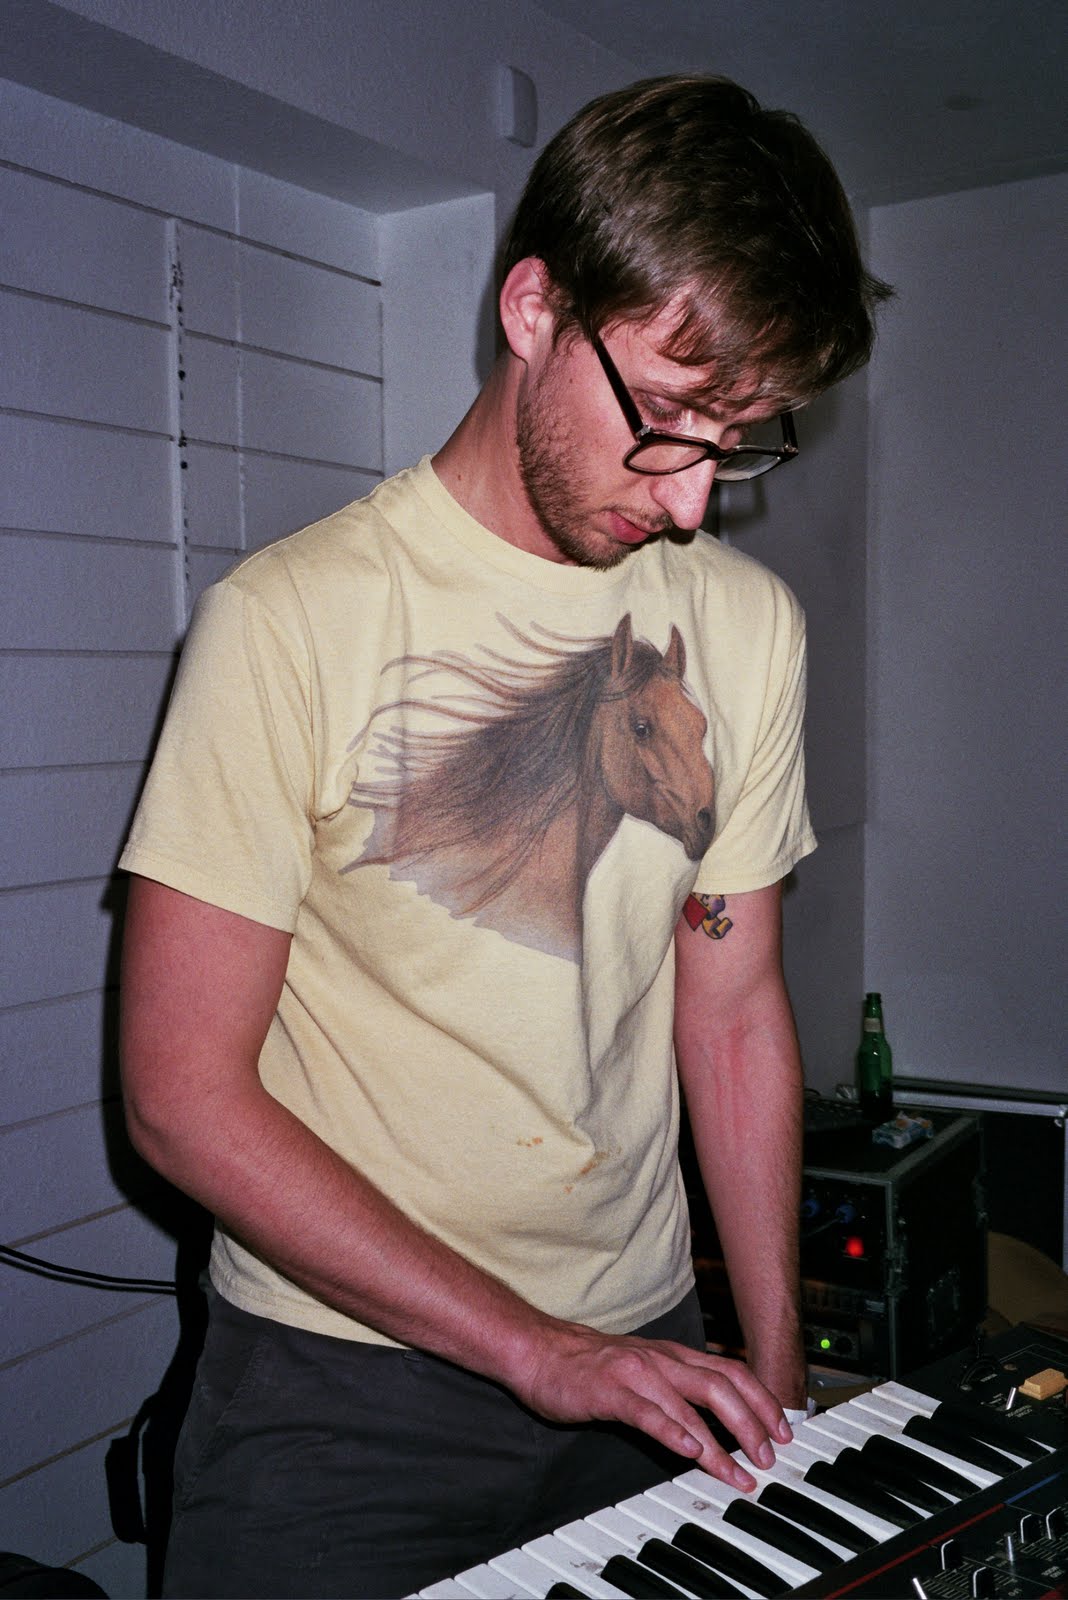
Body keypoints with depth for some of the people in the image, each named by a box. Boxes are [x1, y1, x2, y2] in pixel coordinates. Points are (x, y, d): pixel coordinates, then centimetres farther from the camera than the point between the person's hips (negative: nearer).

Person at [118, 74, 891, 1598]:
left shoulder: (750, 625, 0)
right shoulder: (294, 617, -16)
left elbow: (736, 1011, 5)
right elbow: (184, 1094, -16)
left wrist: (779, 1373, 4)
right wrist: (536, 1350, -17)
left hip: (644, 1353, 4)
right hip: (339, 1393, -3)